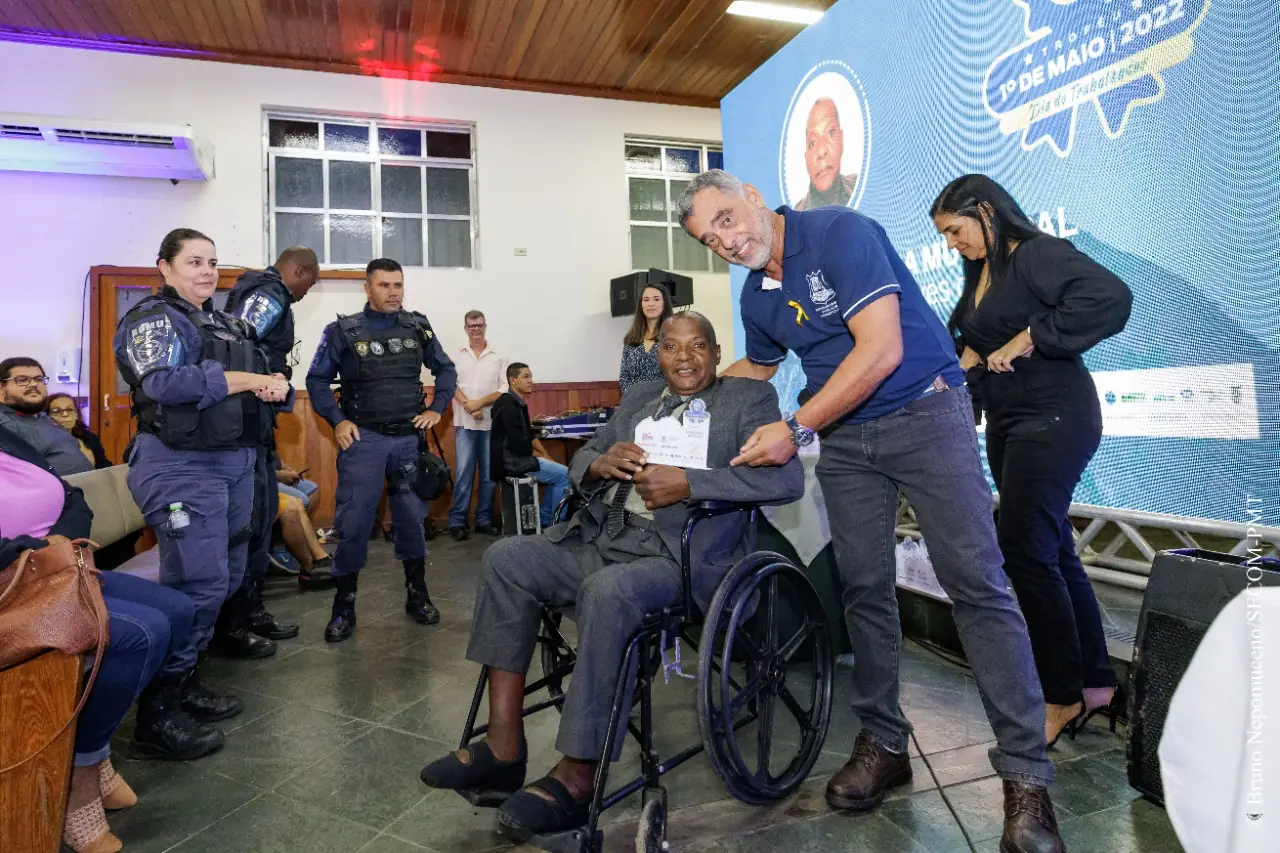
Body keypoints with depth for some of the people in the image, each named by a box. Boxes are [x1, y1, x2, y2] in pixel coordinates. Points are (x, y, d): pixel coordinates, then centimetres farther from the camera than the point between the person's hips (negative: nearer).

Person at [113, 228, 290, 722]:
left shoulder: (224, 323, 19)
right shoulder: (153, 319, -7)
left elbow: (258, 373, 23)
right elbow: (164, 383, -24)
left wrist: (273, 383, -2)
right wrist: (248, 380, -20)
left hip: (236, 461, 9)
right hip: (182, 467, -8)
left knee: (230, 569, 17)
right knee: (199, 579, -10)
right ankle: (172, 686, 3)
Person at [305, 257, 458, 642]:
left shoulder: (418, 327, 5)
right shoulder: (343, 331, -2)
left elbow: (446, 369, 15)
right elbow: (317, 380, 4)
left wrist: (436, 409, 3)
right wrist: (337, 420, -7)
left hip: (410, 438, 2)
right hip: (364, 439, -2)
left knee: (413, 518, 9)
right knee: (354, 521, -2)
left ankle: (417, 595, 24)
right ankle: (344, 606, 11)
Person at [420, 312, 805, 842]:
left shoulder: (749, 399, 3)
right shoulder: (639, 398, 21)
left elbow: (787, 478, -14)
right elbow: (580, 465, 20)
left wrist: (686, 482, -21)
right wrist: (599, 464, -6)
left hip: (681, 553, -6)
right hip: (604, 537, 7)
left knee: (607, 590, -34)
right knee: (505, 558, -11)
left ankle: (575, 777, -18)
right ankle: (503, 748, -7)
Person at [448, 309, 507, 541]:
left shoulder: (498, 357, 7)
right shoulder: (457, 356, 7)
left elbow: (505, 389, 0)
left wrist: (480, 403, -12)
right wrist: (468, 405, -15)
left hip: (492, 423, 1)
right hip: (465, 423, -1)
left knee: (489, 474, 5)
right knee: (463, 472, -3)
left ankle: (484, 519, 14)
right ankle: (457, 521, 2)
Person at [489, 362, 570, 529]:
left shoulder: (520, 403, 15)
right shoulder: (507, 403, -16)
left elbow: (529, 435, 19)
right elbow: (517, 441, -23)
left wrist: (545, 455, 7)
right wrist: (539, 456, -8)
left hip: (518, 457, 10)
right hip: (510, 460, -10)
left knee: (558, 472, 17)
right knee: (564, 475, -12)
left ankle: (545, 521, 17)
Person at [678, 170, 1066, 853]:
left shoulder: (840, 232, -14)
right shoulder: (756, 298, 9)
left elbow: (880, 351, -22)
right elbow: (755, 369, 30)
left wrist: (796, 430, -19)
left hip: (924, 413, -6)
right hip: (845, 440, 7)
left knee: (977, 585, -10)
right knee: (864, 591, 6)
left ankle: (1026, 774, -1)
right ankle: (883, 743, 20)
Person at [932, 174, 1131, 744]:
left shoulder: (1037, 254, -11)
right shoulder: (980, 276, 16)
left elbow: (1111, 297, -26)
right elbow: (975, 347, 19)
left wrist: (1029, 338, -22)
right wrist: (967, 361, -3)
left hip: (1053, 418, -9)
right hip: (1008, 423, 9)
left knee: (1026, 552, -9)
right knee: (1052, 551, 12)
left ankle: (1064, 696, 6)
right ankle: (1096, 681, 24)